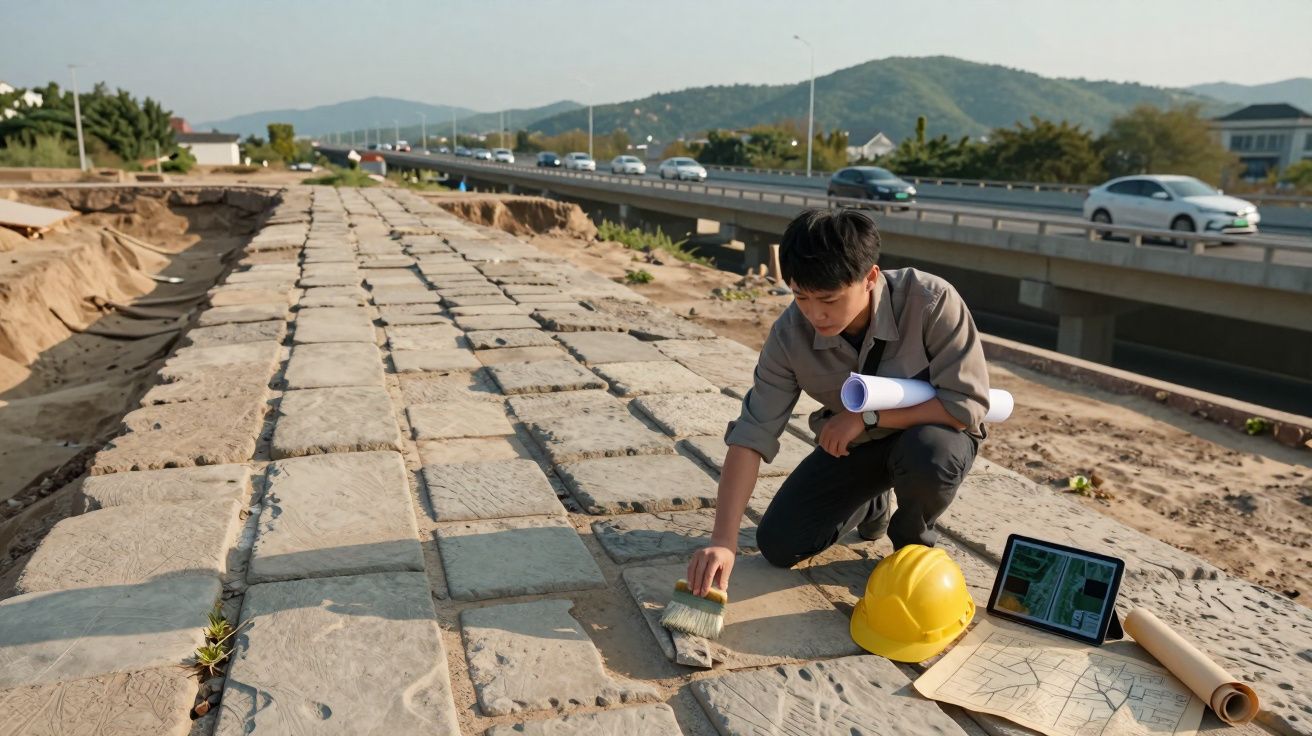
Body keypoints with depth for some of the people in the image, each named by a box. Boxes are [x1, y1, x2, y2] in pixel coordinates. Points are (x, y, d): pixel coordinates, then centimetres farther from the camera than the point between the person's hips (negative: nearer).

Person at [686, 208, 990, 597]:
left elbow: (968, 404, -29)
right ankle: (871, 504, 24)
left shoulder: (931, 302, -33)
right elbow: (752, 434, -25)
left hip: (931, 432, -3)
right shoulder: (790, 335, -24)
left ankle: (912, 541, -2)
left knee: (929, 456, -39)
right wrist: (723, 541, -34)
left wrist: (868, 415, -30)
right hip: (852, 444, 3)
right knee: (778, 544, -7)